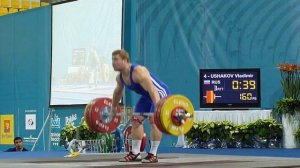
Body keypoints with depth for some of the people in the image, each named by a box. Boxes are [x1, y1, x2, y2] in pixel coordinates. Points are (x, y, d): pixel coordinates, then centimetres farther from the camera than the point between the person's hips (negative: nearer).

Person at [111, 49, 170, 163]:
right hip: (147, 96, 9)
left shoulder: (138, 72, -35)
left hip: (160, 93, -9)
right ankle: (135, 154, 10)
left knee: (154, 120, -22)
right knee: (135, 120, 6)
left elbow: (152, 90, -44)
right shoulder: (120, 77, -7)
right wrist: (113, 107, 22)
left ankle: (153, 154, -18)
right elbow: (118, 92, 14)